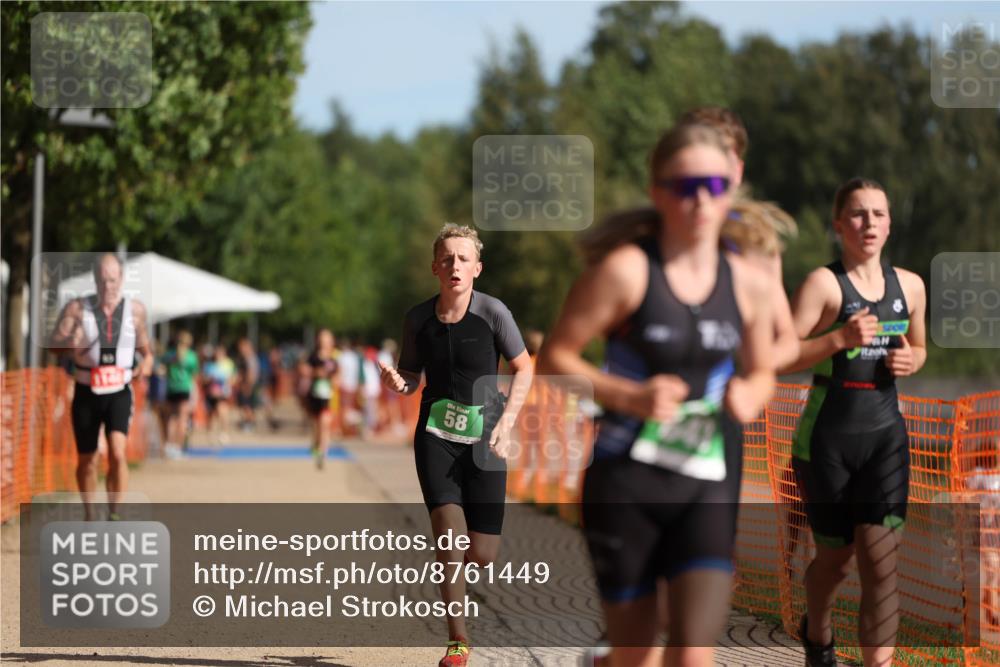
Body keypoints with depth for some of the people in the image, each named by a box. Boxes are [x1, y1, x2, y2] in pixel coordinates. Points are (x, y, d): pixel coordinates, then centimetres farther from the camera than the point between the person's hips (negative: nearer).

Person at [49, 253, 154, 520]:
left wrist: (147, 361, -5)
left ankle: (113, 514, -12)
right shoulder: (78, 308, -3)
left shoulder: (135, 309, 2)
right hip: (86, 393, 1)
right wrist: (69, 344, -32)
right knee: (86, 459, 10)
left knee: (117, 452, -21)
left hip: (119, 393, -1)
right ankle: (89, 516, 30)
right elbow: (54, 342, -10)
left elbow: (144, 344, 16)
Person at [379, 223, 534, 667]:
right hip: (436, 435, 1)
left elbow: (524, 368, 1)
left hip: (484, 437, -1)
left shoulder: (492, 312, -7)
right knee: (451, 535, -18)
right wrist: (396, 383, -10)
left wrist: (506, 422, -11)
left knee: (482, 555, -4)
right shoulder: (418, 318, 1)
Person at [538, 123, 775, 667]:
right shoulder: (625, 270, -9)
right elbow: (554, 356, -6)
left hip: (707, 487, 2)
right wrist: (629, 396, -20)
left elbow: (761, 372, 19)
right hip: (625, 483, -2)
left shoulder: (748, 283, 4)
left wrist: (749, 395, -5)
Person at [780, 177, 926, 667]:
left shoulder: (910, 286, 6)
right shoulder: (824, 283, -10)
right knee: (835, 556, 12)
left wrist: (910, 360, 1)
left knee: (880, 561, -9)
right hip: (827, 438, -3)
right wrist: (839, 338, -27)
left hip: (885, 435, 3)